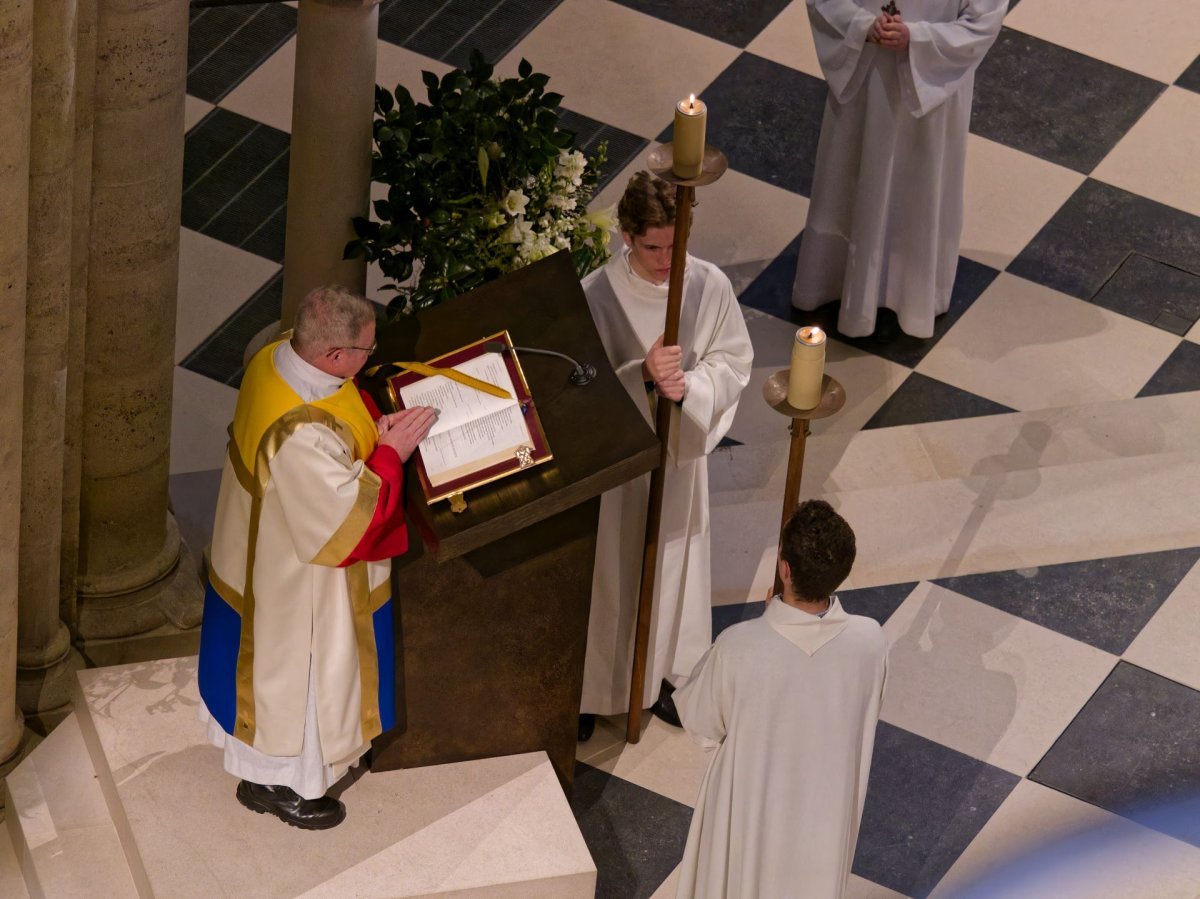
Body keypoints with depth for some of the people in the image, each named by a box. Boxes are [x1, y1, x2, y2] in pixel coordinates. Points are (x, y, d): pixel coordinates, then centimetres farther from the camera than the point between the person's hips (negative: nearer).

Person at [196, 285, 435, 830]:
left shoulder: (276, 358, -16)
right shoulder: (303, 437, -43)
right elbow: (351, 516, -31)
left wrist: (375, 430, -8)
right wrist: (391, 453, -22)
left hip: (264, 552, 10)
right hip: (298, 582, -9)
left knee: (275, 661, 31)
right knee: (296, 670, 16)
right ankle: (277, 783, 39)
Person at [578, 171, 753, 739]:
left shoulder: (709, 286, -15)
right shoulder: (596, 294, -23)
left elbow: (732, 364, -4)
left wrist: (688, 387, -25)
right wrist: (643, 376, -35)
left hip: (680, 452, 3)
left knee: (670, 563, 21)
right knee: (606, 570, 14)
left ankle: (661, 678, 44)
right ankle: (588, 690, 35)